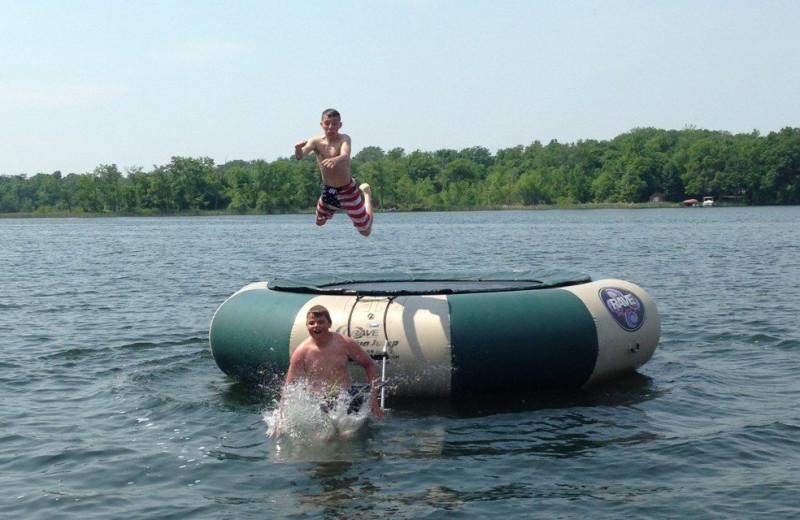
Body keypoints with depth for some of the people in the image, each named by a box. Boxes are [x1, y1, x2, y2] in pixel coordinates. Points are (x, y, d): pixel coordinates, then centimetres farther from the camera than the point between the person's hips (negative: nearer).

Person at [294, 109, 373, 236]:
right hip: (328, 191, 4)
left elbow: (345, 155, -41)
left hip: (347, 190, -4)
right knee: (319, 222, 26)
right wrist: (298, 149, -50)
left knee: (366, 232, 11)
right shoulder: (316, 141, -12)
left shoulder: (344, 139, -21)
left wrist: (336, 160, -65)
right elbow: (299, 156, -26)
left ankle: (366, 192, 33)